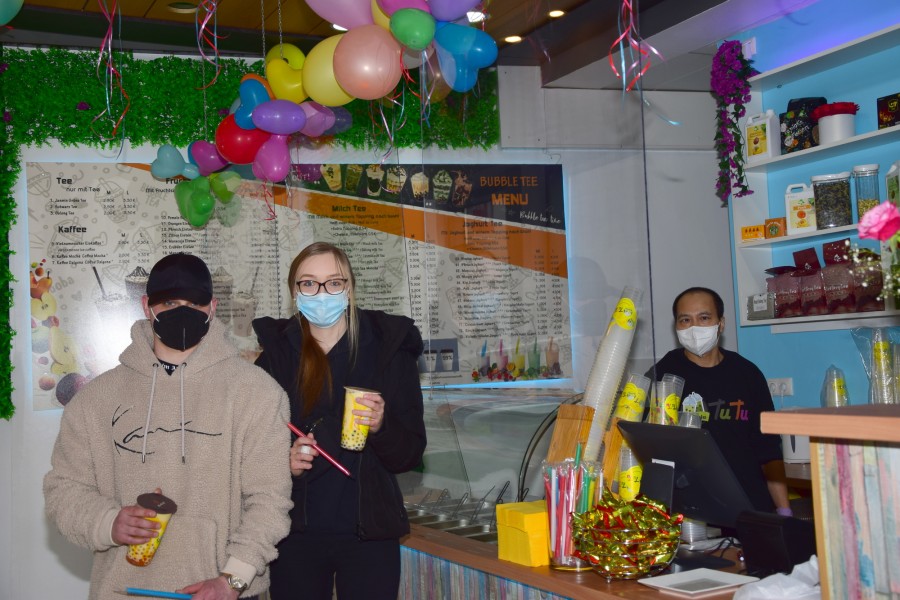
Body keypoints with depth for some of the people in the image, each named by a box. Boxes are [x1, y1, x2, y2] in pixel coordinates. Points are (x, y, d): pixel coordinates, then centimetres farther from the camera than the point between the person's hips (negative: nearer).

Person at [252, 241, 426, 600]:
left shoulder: (389, 349, -2)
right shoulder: (275, 355, 1)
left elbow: (411, 454, -1)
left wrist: (381, 426, -21)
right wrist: (283, 460, -16)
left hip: (370, 534, 0)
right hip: (295, 534, 1)